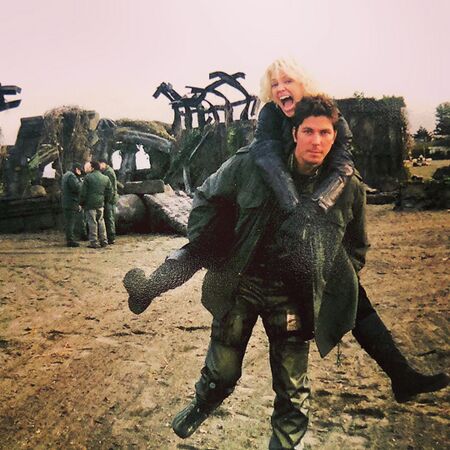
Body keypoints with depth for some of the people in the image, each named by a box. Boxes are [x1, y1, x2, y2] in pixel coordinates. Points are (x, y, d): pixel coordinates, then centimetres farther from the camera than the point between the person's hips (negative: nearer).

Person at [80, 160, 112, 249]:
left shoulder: (88, 177, -8)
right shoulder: (106, 178, 7)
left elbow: (83, 192, -7)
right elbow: (109, 191, 11)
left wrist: (81, 203, 3)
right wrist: (106, 200, 22)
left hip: (90, 203, -5)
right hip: (100, 203, 5)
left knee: (92, 222, -1)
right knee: (101, 221, 15)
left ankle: (94, 242, 1)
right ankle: (103, 241, 17)